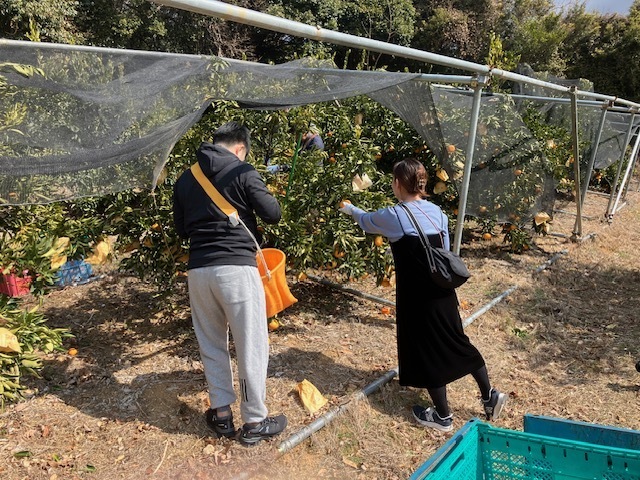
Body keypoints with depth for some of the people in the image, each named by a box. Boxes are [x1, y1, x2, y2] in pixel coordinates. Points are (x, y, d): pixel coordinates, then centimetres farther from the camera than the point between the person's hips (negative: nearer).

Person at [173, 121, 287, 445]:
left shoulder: (185, 179, 13)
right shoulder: (242, 172, -4)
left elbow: (181, 229, 19)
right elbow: (273, 214, -5)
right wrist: (250, 205, 14)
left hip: (198, 270, 6)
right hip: (237, 269, -5)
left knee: (212, 345, 19)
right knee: (251, 346, 7)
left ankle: (222, 414, 29)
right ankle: (254, 422, 18)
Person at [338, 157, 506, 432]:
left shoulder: (393, 216, -13)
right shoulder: (437, 212, 3)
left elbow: (366, 221, 9)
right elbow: (445, 253, 10)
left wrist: (351, 209, 29)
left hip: (417, 297, -6)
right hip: (443, 293, 6)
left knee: (427, 353, 9)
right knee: (457, 343, 22)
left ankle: (443, 416, 24)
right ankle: (489, 395, 31)